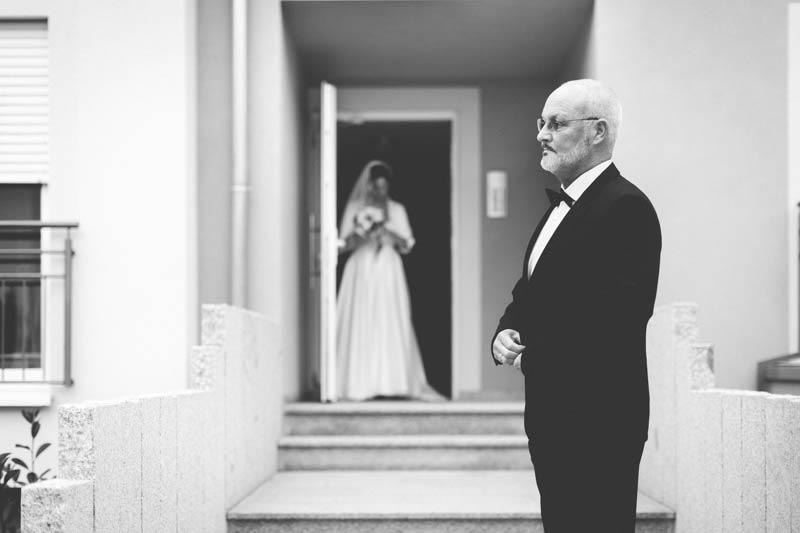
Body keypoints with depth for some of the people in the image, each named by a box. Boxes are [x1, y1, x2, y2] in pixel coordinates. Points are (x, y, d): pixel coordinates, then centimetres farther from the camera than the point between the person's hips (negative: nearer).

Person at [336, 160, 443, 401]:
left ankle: (396, 382, -7)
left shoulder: (397, 210, 10)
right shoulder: (355, 209, 8)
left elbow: (407, 245, 5)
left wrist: (388, 231, -11)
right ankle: (360, 383, -7)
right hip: (361, 271, -1)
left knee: (393, 325, -6)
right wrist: (362, 233, -13)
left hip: (388, 272, 1)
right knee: (360, 326, -7)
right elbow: (344, 244, 5)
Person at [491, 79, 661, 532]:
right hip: (552, 414, 9)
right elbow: (529, 292, 23)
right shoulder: (561, 206, 18)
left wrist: (537, 353, -18)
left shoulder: (626, 206, -14)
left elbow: (622, 313, -23)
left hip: (597, 421, -9)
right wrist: (505, 333, 2)